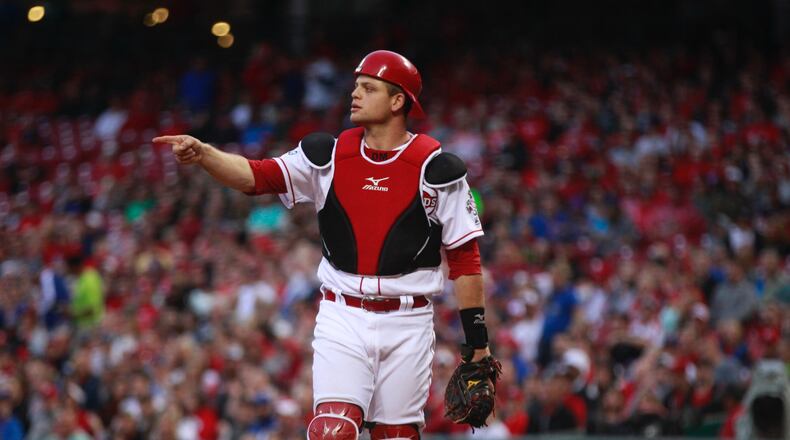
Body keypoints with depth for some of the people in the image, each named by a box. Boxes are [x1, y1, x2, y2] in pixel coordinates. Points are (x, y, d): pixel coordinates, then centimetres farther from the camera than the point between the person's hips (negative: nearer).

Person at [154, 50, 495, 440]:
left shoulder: (435, 169, -3)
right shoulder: (328, 157, 5)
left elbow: (464, 257, -2)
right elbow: (256, 176, -5)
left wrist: (477, 334, -4)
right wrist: (201, 153, -23)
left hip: (407, 324, -1)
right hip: (342, 319, 2)